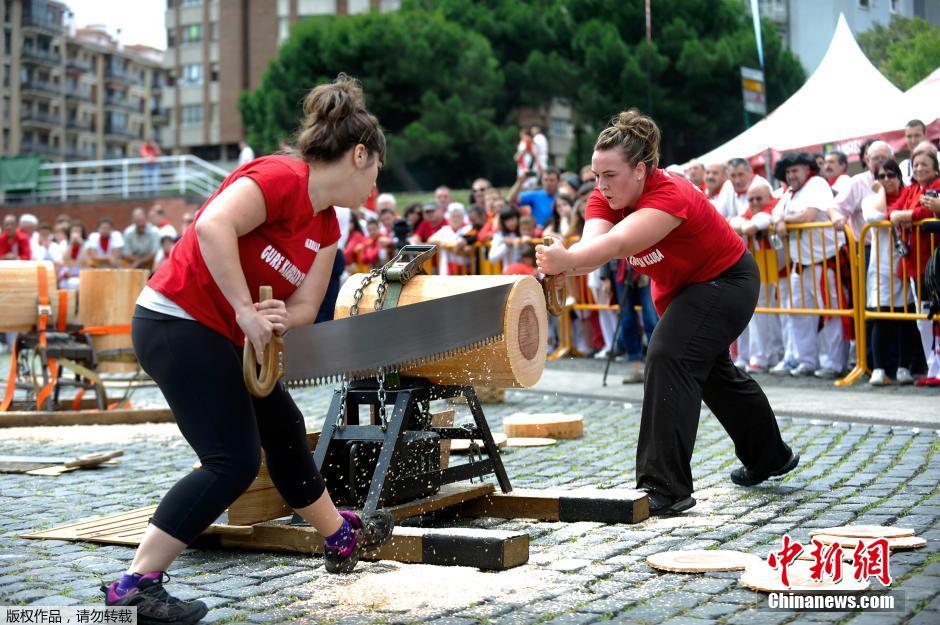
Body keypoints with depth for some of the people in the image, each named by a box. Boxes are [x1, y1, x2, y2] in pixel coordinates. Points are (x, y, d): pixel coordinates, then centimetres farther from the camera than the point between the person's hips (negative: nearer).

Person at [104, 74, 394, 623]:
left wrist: (278, 319, -18)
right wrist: (247, 311, -30)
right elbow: (213, 226, -33)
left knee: (283, 428, 22)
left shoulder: (327, 226, 10)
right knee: (235, 460, -12)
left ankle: (341, 537, 43)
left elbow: (305, 305, 5)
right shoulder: (281, 177, -19)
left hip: (219, 336, 10)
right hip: (176, 324, -10)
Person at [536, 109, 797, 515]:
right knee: (711, 371, 24)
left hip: (726, 280, -9)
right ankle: (770, 457, 49)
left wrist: (567, 260, -71)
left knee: (668, 356, -27)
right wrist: (558, 266, -57)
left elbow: (616, 244, -54)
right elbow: (591, 244, -35)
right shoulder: (605, 199, -15)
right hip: (677, 289, 9)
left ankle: (665, 487, -26)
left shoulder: (669, 196, -36)